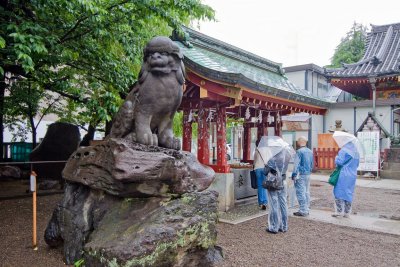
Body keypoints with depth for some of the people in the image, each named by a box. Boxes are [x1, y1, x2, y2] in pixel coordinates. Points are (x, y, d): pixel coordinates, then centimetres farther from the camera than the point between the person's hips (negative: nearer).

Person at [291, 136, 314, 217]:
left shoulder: (299, 151, -13)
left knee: (301, 193, -3)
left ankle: (303, 211, -2)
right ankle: (307, 209, 20)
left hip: (301, 174, -8)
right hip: (308, 174, 8)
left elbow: (296, 164, -15)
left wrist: (294, 175, -11)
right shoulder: (310, 151, 9)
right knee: (306, 192, 14)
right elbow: (312, 164, 18)